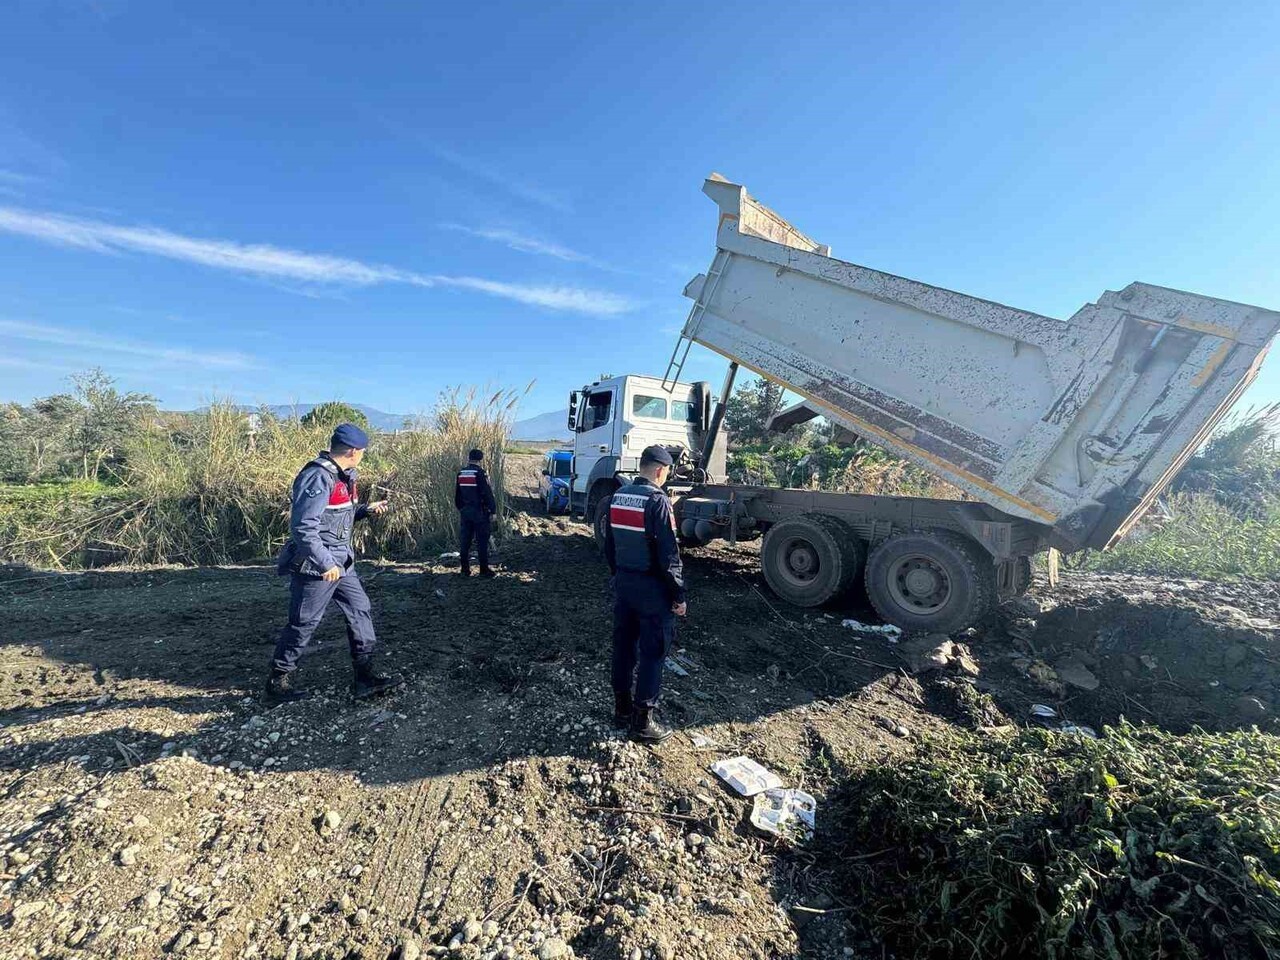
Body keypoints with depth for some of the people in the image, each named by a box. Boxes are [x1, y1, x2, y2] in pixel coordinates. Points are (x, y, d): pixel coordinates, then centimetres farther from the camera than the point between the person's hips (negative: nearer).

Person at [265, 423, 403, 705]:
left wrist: (366, 509, 7)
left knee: (360, 611, 9)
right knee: (303, 624, 5)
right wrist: (325, 564, -25)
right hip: (316, 566, -9)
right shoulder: (318, 477, -22)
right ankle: (277, 682, 25)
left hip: (341, 562, 9)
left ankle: (365, 677, 16)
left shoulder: (343, 475, 8)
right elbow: (303, 527, -26)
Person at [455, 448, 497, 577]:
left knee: (465, 541, 11)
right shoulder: (480, 473, -14)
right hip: (480, 512, -6)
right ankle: (484, 570, 4)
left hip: (465, 512, 6)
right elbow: (488, 494, -16)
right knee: (482, 542, 0)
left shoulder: (461, 473, 6)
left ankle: (465, 569, 17)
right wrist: (492, 511, -9)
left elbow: (457, 495, 14)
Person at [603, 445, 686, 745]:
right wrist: (679, 595, -11)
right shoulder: (657, 501, -18)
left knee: (623, 647, 16)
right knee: (652, 653, 4)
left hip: (623, 583, 8)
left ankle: (622, 711, 30)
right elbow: (669, 554, -19)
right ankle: (643, 722, 14)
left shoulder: (617, 497, 5)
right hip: (652, 588, -7)